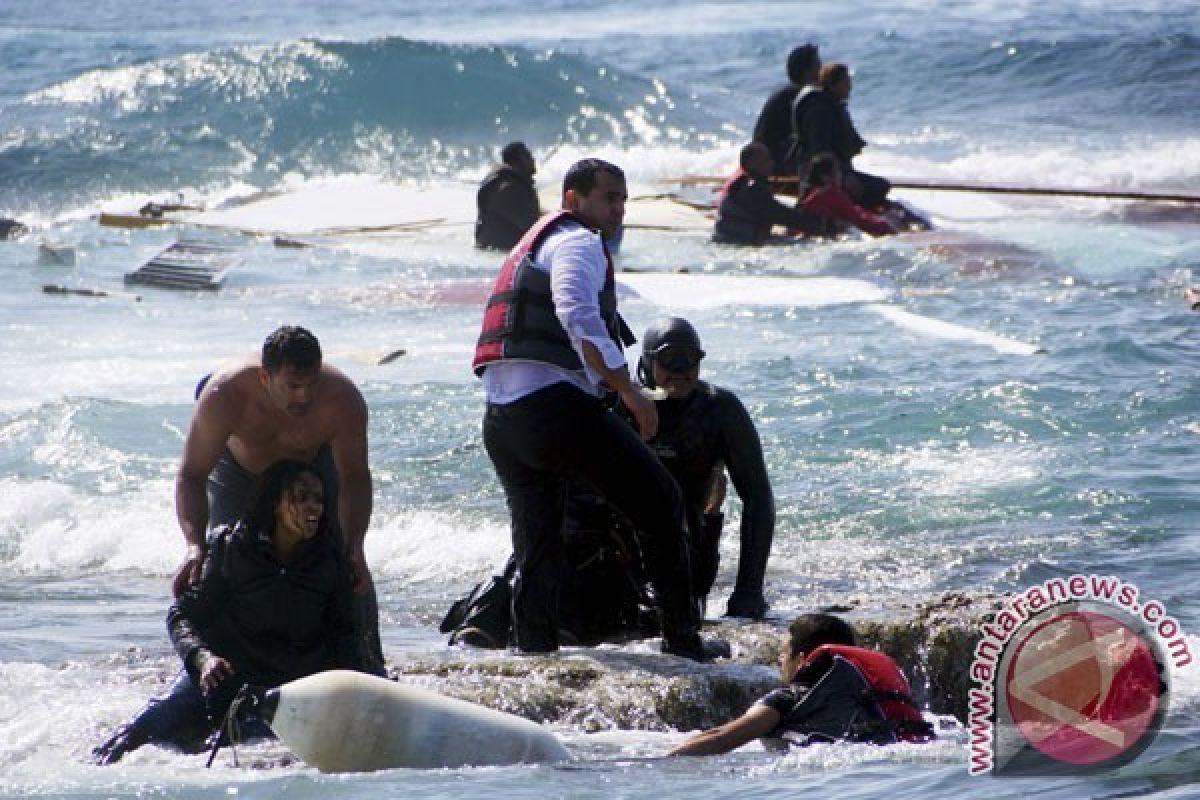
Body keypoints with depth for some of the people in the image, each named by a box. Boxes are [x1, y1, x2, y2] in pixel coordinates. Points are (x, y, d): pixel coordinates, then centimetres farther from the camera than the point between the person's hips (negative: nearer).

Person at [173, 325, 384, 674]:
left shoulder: (343, 400, -40)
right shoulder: (223, 396, -42)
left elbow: (354, 478, -28)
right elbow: (192, 475, -35)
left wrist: (354, 549, -42)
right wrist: (195, 546, -50)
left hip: (316, 464, 0)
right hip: (240, 470, 0)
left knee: (349, 567, -8)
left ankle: (368, 665, 3)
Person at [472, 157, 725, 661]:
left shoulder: (532, 245, 29)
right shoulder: (578, 242, -1)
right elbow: (579, 317, -20)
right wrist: (630, 392, -18)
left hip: (499, 420, 9)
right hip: (555, 406, -9)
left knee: (535, 549, 15)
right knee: (661, 505, 1)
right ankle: (682, 638, 2)